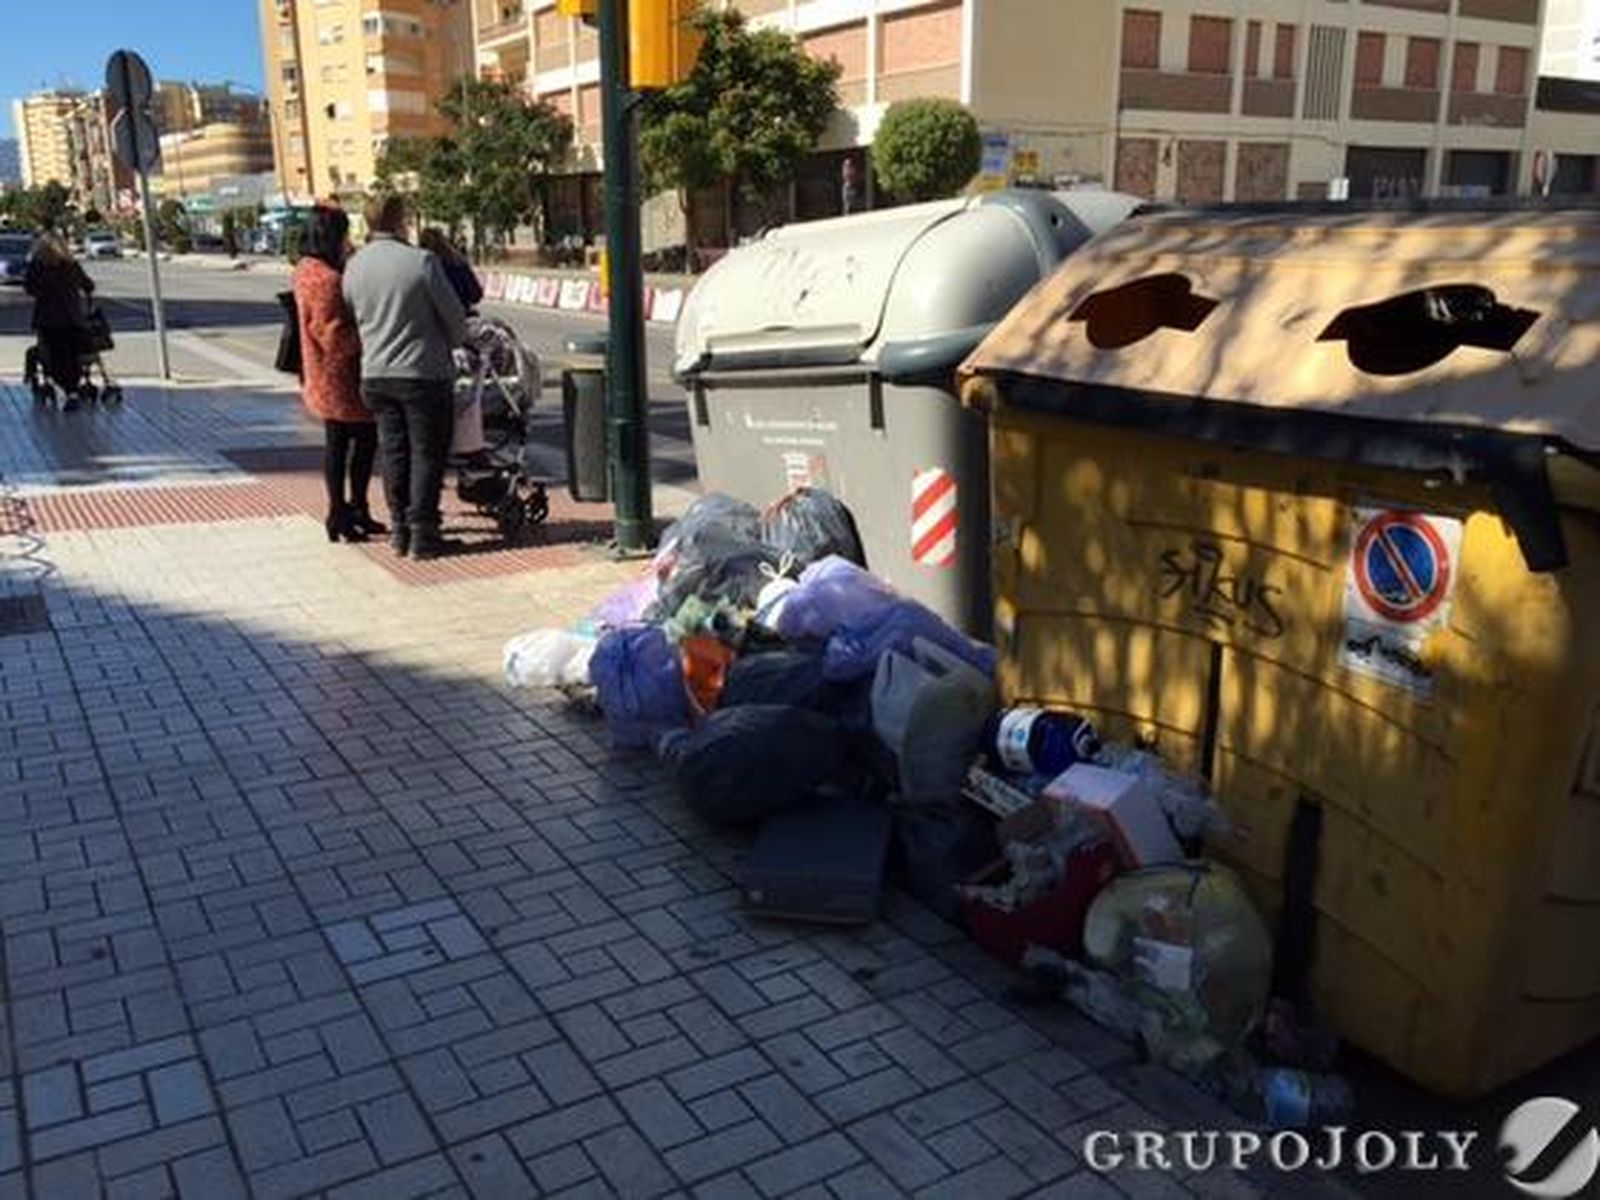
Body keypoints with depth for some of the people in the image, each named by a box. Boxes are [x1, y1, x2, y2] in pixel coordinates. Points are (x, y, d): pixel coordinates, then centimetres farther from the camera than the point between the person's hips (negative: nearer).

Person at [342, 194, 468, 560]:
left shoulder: (354, 267, 4)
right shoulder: (421, 261, -14)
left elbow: (351, 317, 12)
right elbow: (454, 316, -7)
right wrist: (451, 344, 12)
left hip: (375, 375, 6)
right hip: (423, 372, -6)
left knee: (393, 452, 13)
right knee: (426, 453, 2)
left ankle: (400, 530, 17)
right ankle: (422, 535, 3)